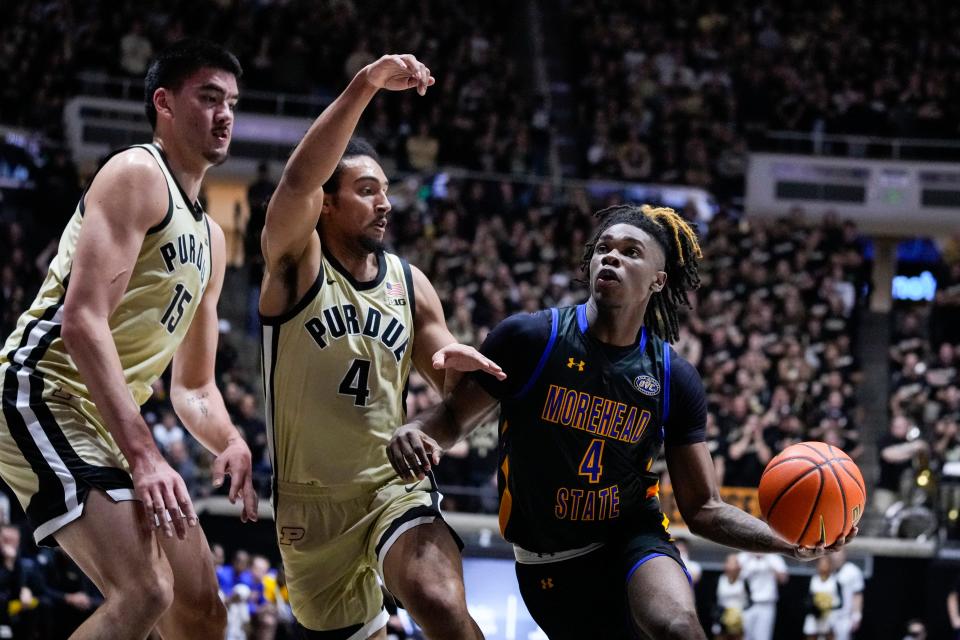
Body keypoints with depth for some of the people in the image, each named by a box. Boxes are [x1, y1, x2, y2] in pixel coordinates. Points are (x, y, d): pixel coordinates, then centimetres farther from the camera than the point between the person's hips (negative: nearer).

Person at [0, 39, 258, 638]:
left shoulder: (210, 236, 21)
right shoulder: (137, 175, -8)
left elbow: (194, 386, 24)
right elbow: (82, 320, -21)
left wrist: (232, 443, 0)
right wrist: (143, 453, -27)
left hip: (105, 419, 10)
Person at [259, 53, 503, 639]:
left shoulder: (410, 283, 6)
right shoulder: (296, 265, -7)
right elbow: (297, 181, -28)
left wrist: (456, 365, -16)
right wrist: (365, 86, -38)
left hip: (395, 482, 1)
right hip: (312, 499, -1)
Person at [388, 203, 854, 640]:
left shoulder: (674, 378, -5)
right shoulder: (530, 338, -11)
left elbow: (702, 508, -2)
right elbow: (456, 418, -2)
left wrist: (789, 542, -18)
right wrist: (417, 433, -26)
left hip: (632, 535, 0)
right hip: (548, 561, 0)